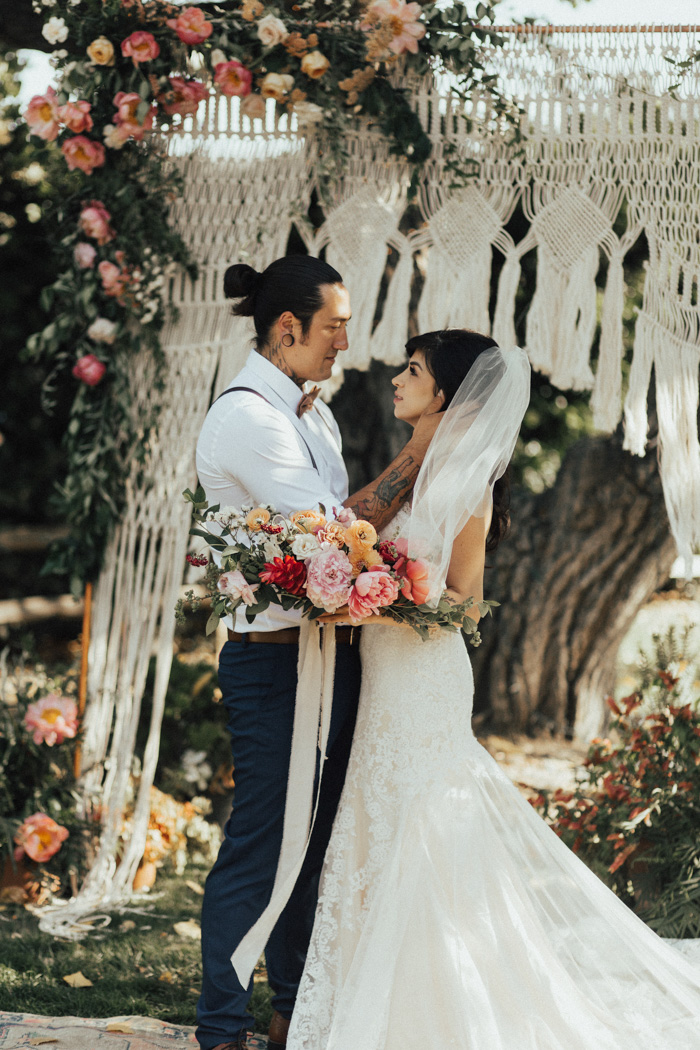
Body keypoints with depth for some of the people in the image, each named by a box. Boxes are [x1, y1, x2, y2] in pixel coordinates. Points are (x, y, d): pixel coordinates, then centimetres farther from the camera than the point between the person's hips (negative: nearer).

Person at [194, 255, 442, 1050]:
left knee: (312, 840, 16)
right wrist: (416, 455, -14)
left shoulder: (313, 412, 12)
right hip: (276, 662, -9)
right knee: (259, 847, -3)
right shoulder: (246, 419, -17)